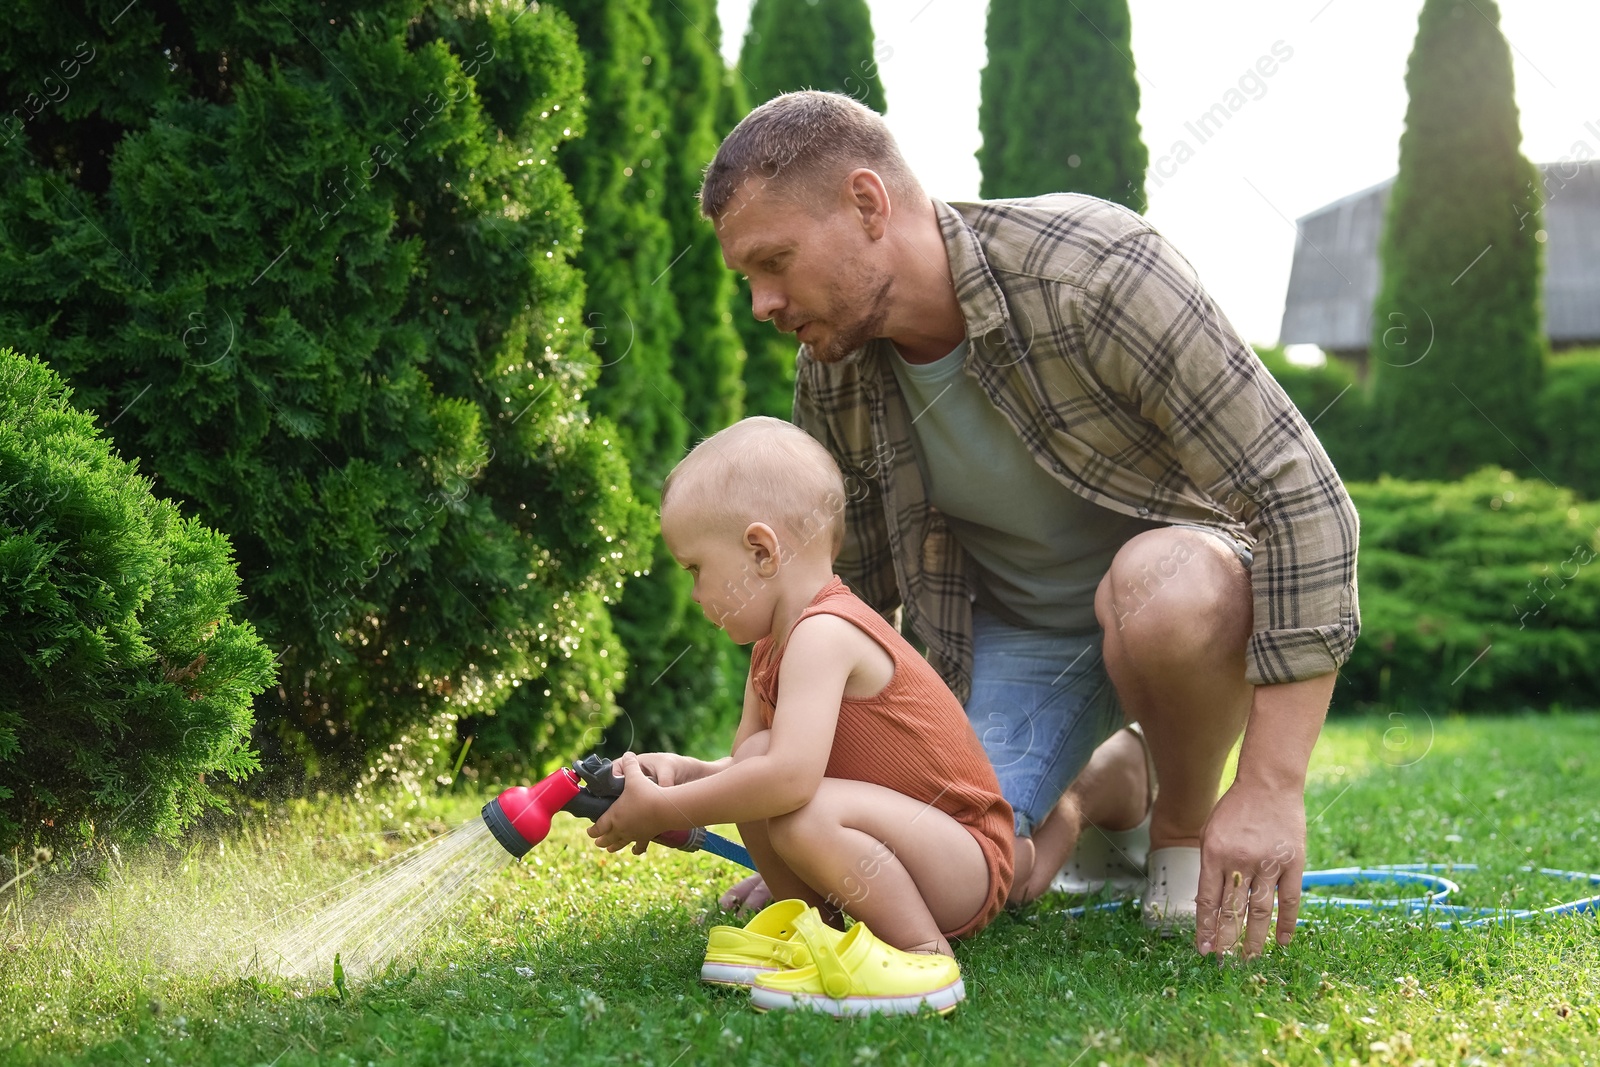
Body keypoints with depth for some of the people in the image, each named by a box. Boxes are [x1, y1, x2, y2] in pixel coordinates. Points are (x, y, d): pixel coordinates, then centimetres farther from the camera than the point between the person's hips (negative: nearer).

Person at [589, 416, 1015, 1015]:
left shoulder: (825, 633, -22)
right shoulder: (771, 649, 10)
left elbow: (792, 776, -34)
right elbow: (753, 768, 10)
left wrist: (664, 811, -24)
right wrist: (681, 773, -10)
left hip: (970, 867, -9)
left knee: (805, 814, -32)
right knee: (754, 756, -2)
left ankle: (926, 953, -17)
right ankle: (811, 925, 5)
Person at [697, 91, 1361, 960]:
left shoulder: (1092, 270, -28)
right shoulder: (832, 375, -9)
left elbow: (1303, 500, -28)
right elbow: (851, 596, 7)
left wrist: (1273, 788, -32)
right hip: (1015, 633, 4)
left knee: (1157, 592, -40)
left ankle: (1187, 823, -7)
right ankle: (1104, 789, 16)